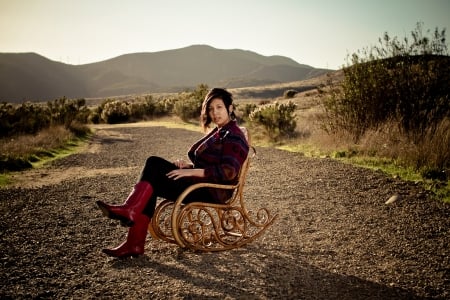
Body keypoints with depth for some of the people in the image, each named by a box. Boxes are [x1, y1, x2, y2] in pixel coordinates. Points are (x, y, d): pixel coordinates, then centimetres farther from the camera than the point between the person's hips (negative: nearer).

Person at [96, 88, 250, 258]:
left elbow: (228, 172, -24)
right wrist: (188, 165, 1)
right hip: (200, 183, 9)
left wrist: (191, 171, -25)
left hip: (213, 192, -9)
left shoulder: (234, 136, -11)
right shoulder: (218, 132, 19)